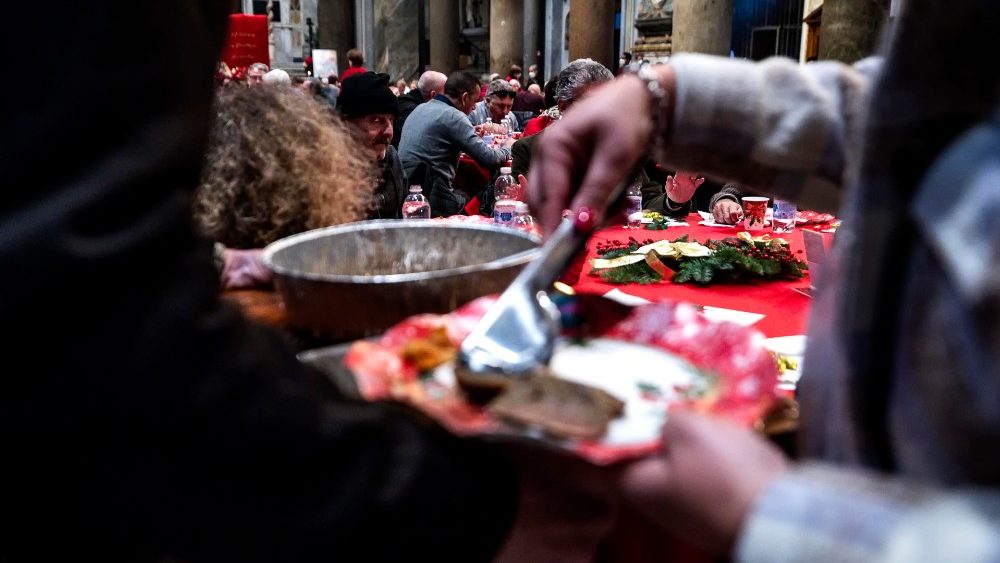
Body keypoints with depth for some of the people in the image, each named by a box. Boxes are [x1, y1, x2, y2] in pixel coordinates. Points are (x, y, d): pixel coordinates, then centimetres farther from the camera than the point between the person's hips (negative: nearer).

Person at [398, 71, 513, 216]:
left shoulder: (420, 108, 14)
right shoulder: (453, 116, -12)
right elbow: (488, 159, -13)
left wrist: (472, 135, 23)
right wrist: (507, 149, 8)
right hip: (432, 201, -8)